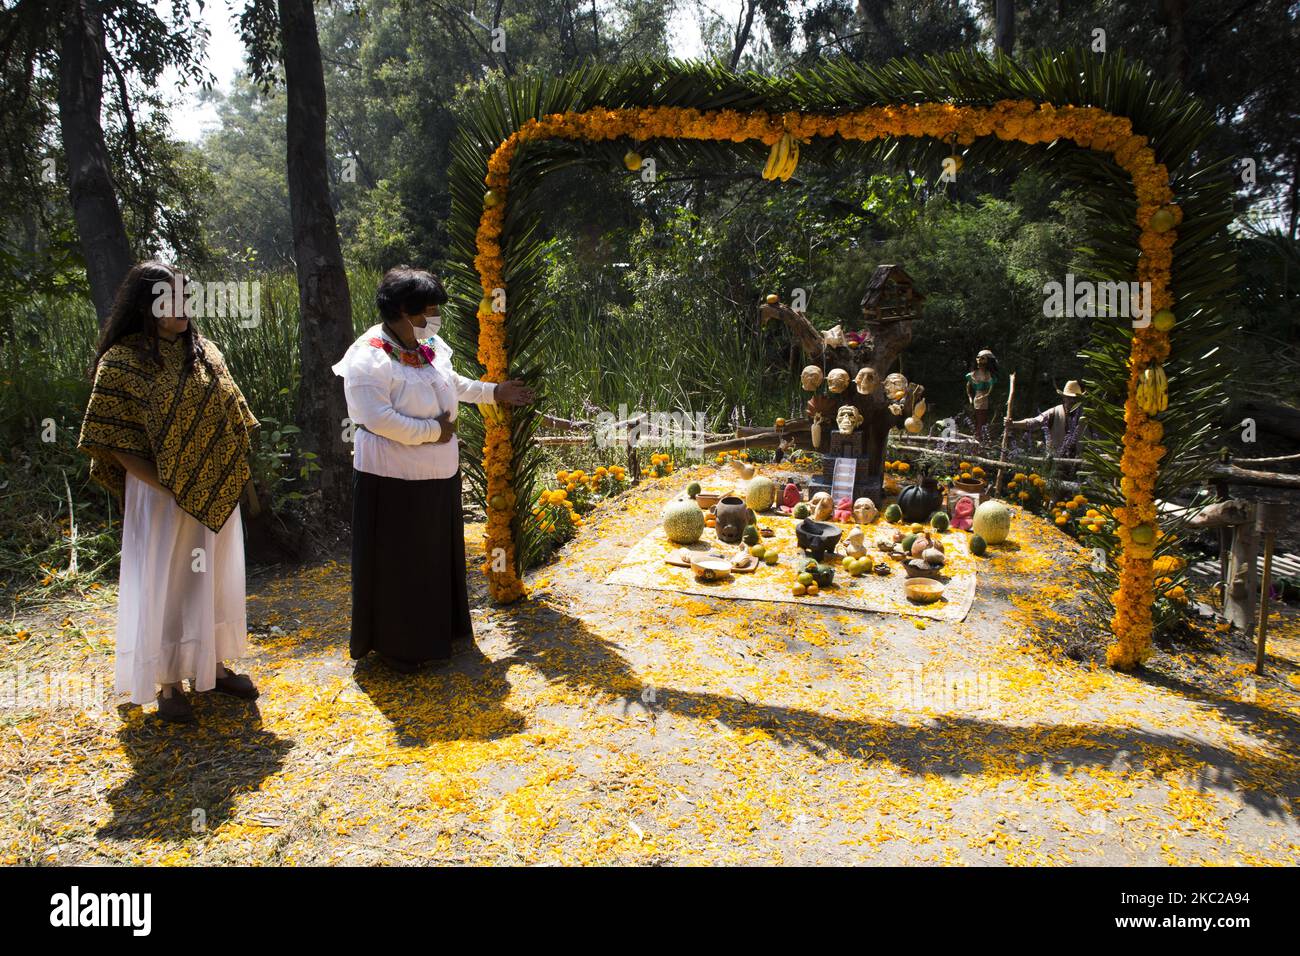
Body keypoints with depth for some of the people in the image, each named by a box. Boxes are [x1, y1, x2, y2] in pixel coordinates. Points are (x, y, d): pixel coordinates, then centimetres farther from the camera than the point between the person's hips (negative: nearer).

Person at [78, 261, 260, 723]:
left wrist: (234, 474, 4)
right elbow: (112, 439, -11)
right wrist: (165, 485, -16)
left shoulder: (204, 351, 6)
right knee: (165, 583, 5)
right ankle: (168, 683, 20)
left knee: (214, 578, 14)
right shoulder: (123, 360, -9)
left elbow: (232, 416, 12)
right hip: (162, 496, -5)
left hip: (217, 494, 5)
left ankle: (211, 666, 30)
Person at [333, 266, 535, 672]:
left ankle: (436, 629, 38)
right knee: (399, 564, 4)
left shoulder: (430, 346, 4)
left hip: (439, 476, 8)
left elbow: (453, 384, 22)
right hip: (395, 482, -8)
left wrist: (495, 392, 24)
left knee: (438, 555, 20)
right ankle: (396, 645, 21)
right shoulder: (370, 358, -20)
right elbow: (376, 418, -27)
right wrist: (434, 430, -21)